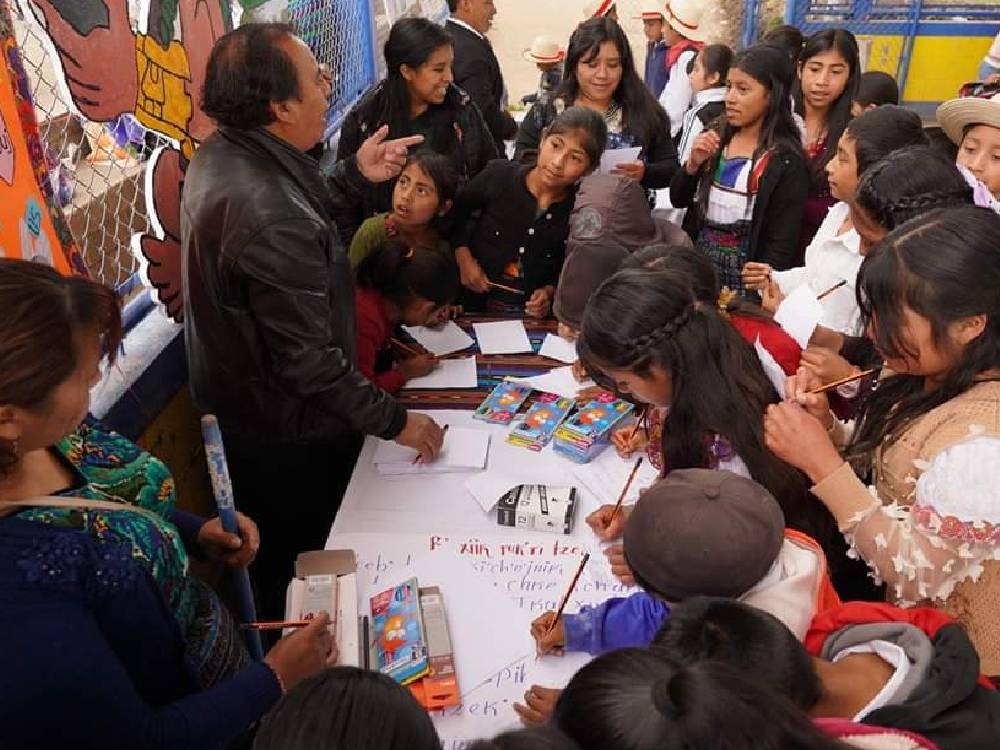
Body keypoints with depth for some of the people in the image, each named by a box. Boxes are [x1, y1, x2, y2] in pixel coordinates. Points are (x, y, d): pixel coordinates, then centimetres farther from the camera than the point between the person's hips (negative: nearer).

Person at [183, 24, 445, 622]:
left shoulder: (220, 155, -5)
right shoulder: (272, 221, -36)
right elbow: (310, 363, -31)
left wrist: (355, 174, 3)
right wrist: (394, 420, -19)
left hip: (238, 402, 10)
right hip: (289, 434, -10)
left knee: (277, 557, 31)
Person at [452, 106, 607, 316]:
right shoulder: (499, 175, -10)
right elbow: (457, 209, 7)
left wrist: (550, 291, -6)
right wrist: (464, 258, -2)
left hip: (532, 316, 1)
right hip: (473, 303, -1)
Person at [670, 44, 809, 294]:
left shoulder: (787, 160, -12)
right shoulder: (715, 137, 3)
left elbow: (781, 242, -12)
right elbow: (678, 200, 8)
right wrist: (693, 163, -9)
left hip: (745, 269, -4)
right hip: (698, 257, 5)